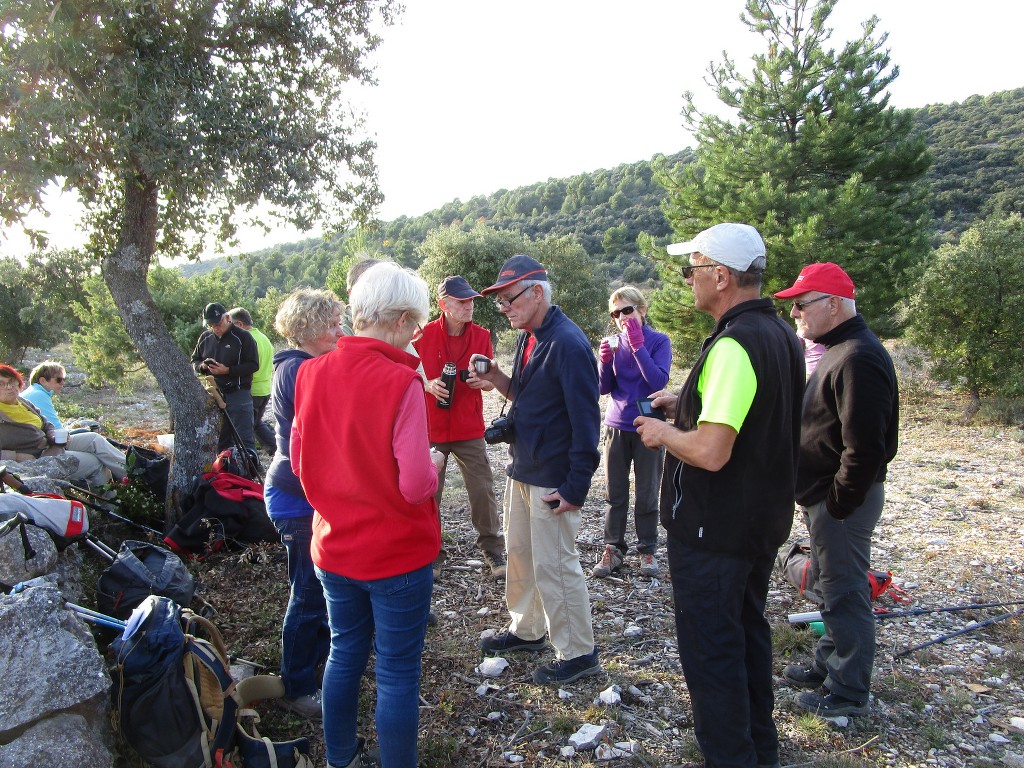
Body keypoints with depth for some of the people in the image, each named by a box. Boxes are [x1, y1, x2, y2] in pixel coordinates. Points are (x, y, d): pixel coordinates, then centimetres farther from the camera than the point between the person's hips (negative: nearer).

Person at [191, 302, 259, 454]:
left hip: (238, 394, -6)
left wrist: (228, 370, -18)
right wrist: (202, 366, -4)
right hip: (213, 394, 6)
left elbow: (253, 365, -10)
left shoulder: (242, 337, -8)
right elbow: (194, 360, 20)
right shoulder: (205, 337, 10)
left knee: (244, 439, -6)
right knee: (221, 440, 14)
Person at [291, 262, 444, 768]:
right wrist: (432, 464, -3)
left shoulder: (311, 373, -4)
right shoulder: (400, 382, -22)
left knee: (344, 655, 24)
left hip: (333, 547, 6)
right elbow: (415, 486, -23)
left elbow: (300, 463, 5)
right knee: (398, 673, 10)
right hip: (397, 555, -6)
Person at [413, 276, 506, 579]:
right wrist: (428, 384, -17)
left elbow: (490, 382, 8)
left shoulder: (482, 336, 1)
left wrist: (482, 380, -15)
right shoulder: (424, 335, -5)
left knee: (483, 490, 2)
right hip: (431, 428, -1)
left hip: (470, 429, 1)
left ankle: (493, 549, 18)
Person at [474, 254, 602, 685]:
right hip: (522, 470, 9)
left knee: (555, 565, 2)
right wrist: (497, 379, -2)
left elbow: (585, 419, -21)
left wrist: (575, 487, -21)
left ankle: (578, 653, 19)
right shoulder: (527, 339, 8)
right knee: (519, 554, 20)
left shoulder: (567, 343, -21)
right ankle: (527, 630, 39)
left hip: (554, 479, -9)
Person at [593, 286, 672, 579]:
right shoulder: (615, 343, 3)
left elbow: (658, 381, -20)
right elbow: (604, 388, 1)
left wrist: (638, 345, -23)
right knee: (615, 494, 9)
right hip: (617, 427, 3)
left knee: (647, 494, 9)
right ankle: (613, 549, 21)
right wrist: (604, 360, -16)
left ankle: (647, 550, 23)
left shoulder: (658, 341, -7)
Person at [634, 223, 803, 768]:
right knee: (748, 633, 24)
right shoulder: (781, 335, 6)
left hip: (714, 528, -10)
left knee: (710, 649, 6)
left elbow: (710, 452, -32)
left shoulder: (732, 346, -25)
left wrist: (662, 433, -13)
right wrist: (687, 404, 10)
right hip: (763, 519, 10)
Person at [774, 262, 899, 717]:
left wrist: (837, 504, -19)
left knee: (844, 594, 3)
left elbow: (863, 448, -27)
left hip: (843, 501, -10)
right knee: (833, 588, 21)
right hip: (825, 497, 10)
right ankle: (829, 665, 37)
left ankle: (848, 692, 18)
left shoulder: (859, 359, -22)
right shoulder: (838, 350, 12)